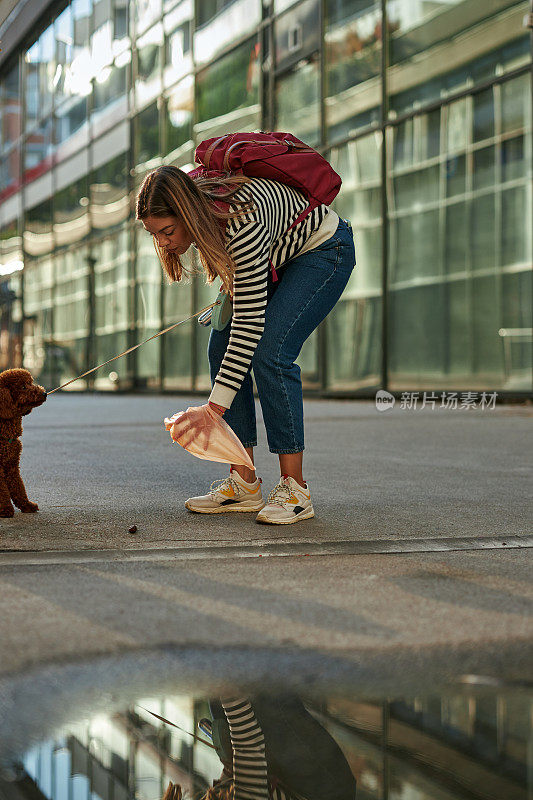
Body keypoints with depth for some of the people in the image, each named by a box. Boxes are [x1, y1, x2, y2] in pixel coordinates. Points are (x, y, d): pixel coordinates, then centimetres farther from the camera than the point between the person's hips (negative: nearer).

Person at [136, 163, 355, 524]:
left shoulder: (242, 223, -40)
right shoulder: (198, 209, -18)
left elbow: (250, 323, -39)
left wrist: (214, 408, -40)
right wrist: (231, 290, 3)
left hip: (324, 248, -8)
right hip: (275, 256, 8)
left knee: (269, 352, -25)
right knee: (220, 349, -6)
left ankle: (295, 489, -18)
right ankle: (244, 485, -4)